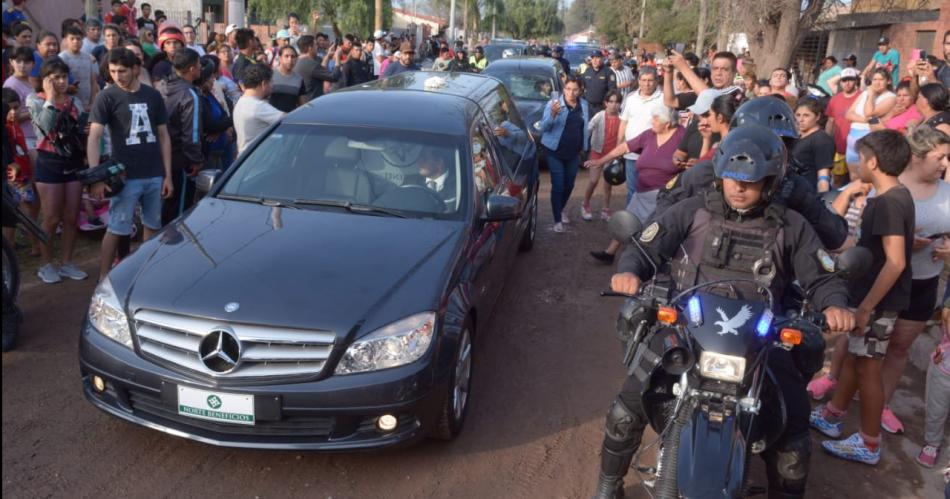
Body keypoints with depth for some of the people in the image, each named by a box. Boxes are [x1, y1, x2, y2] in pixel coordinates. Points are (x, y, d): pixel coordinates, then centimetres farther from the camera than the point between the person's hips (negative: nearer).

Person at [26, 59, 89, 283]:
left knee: (71, 217, 7)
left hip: (74, 163, 4)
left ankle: (67, 263, 19)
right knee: (51, 219, -1)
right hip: (49, 164, -4)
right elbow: (46, 126, -21)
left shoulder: (75, 101, 9)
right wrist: (50, 98, -16)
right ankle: (46, 265, 14)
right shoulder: (35, 100, -3)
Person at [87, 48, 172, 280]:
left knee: (153, 227, 12)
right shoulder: (107, 97, -4)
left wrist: (168, 175, 5)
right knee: (116, 229, 1)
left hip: (154, 175, 4)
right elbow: (94, 137, -9)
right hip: (125, 176, -4)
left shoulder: (153, 95, 6)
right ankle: (103, 279, 10)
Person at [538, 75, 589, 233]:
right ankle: (557, 220, 3)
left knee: (569, 185, 14)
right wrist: (553, 114, -34)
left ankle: (561, 210, 38)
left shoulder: (584, 105, 2)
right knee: (558, 186, -6)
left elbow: (586, 127, 13)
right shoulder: (553, 104, -13)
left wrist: (583, 147, 14)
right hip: (555, 152, -4)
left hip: (573, 153, 5)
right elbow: (544, 127, -17)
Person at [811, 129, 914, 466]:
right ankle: (832, 416, 33)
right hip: (872, 294, 9)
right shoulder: (896, 196, 8)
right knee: (854, 357, 19)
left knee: (867, 368, 1)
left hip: (879, 300, -9)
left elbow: (896, 262, -29)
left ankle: (869, 445, 13)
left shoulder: (888, 203, -23)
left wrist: (866, 306, -26)